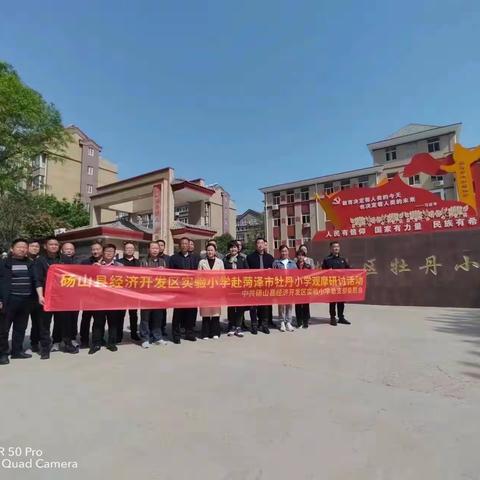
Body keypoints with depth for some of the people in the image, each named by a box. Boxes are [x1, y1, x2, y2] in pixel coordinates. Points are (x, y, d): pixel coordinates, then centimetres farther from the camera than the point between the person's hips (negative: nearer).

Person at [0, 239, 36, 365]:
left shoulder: (30, 264, 11)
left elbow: (35, 281, 13)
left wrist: (34, 298, 6)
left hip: (26, 300, 4)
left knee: (21, 327, 11)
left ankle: (17, 350, 22)